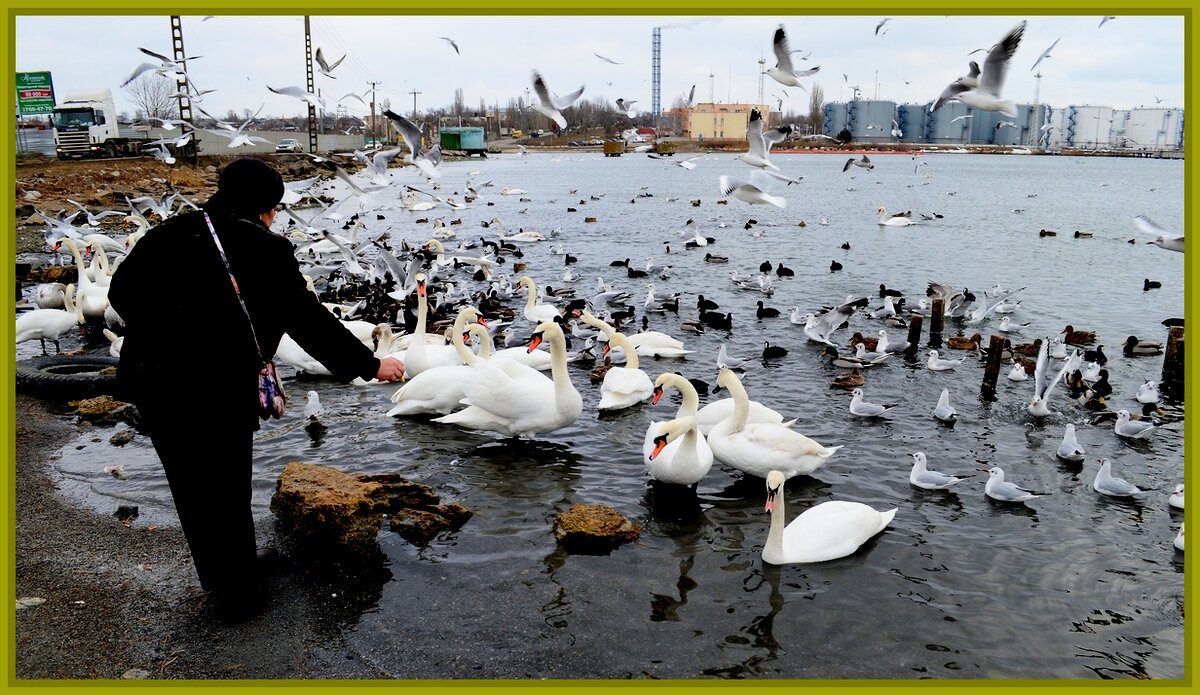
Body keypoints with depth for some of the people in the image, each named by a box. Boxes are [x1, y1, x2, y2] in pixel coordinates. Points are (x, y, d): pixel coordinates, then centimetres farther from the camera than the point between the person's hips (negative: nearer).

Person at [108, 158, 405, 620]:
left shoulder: (170, 233, 7)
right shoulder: (267, 250, -7)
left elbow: (122, 291, 10)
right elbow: (309, 320, -7)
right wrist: (369, 364, 2)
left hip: (152, 383, 5)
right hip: (219, 390, -5)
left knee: (191, 487, 20)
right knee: (228, 490, 11)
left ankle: (223, 574, 39)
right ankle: (238, 594, 28)